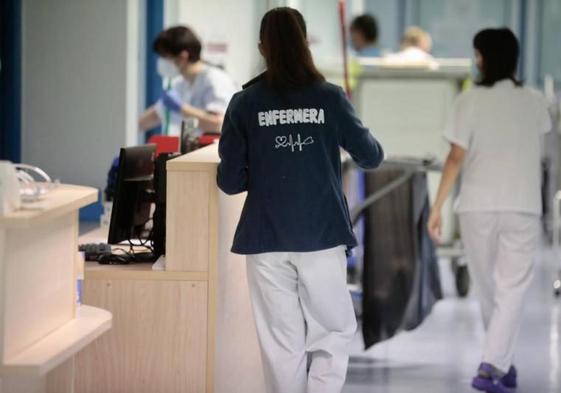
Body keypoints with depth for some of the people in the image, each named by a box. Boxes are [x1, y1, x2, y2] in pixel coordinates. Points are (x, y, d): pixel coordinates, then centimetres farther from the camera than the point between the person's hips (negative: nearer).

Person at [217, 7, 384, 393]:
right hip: (322, 236, -1)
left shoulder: (244, 103, -3)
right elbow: (371, 157, 5)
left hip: (267, 241, 1)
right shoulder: (330, 97, -4)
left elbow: (230, 181, -2)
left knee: (281, 343, 8)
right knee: (334, 333, 10)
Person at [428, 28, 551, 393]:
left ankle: (503, 363, 26)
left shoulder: (471, 100, -5)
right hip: (523, 206, 0)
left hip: (478, 205, 0)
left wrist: (437, 207, -4)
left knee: (488, 289, 15)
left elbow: (456, 157, -8)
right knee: (511, 291, -1)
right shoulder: (535, 102, 3)